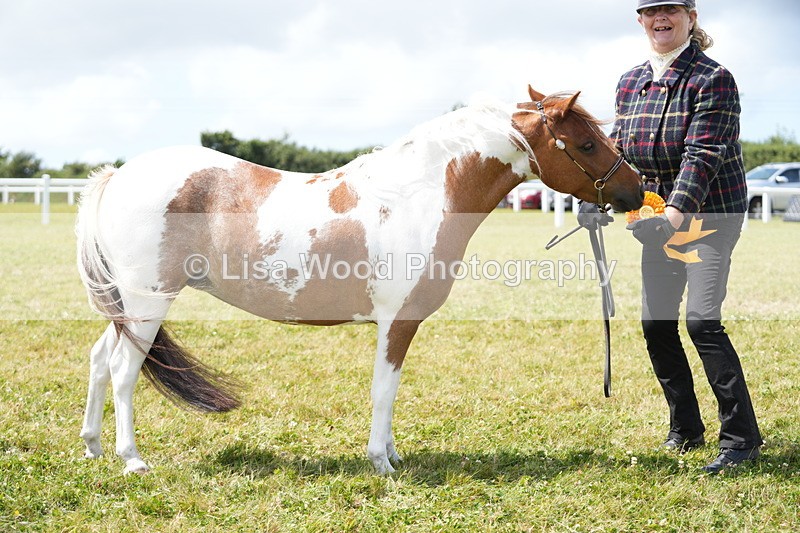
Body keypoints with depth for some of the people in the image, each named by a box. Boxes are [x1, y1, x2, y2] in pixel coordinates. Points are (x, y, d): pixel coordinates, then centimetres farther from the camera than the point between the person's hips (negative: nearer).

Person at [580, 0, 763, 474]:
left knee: (702, 319, -17)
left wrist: (676, 211, -33)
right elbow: (619, 149, 13)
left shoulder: (712, 79, -12)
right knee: (656, 323, 7)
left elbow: (703, 154, -22)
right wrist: (598, 200, -3)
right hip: (656, 216, 7)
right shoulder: (630, 83, 9)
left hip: (708, 214, -7)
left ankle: (742, 438, -9)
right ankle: (686, 429, 22)